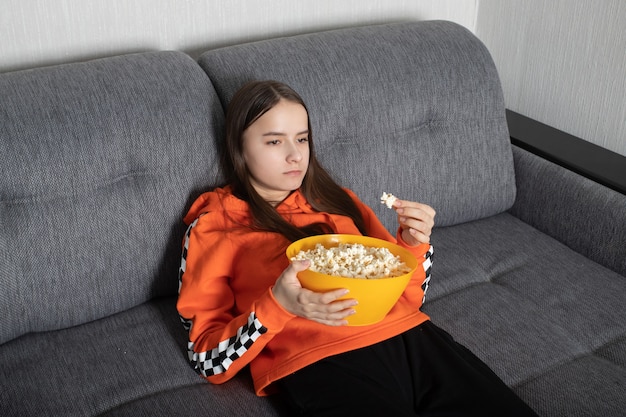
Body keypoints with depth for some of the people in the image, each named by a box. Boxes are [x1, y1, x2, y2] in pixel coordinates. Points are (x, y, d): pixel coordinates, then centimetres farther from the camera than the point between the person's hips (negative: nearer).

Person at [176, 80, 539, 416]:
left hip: (410, 338, 5)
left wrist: (414, 243, 3)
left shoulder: (335, 200, 21)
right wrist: (278, 305, -15)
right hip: (320, 363, -4)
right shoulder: (213, 227, 9)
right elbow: (211, 361, 2)